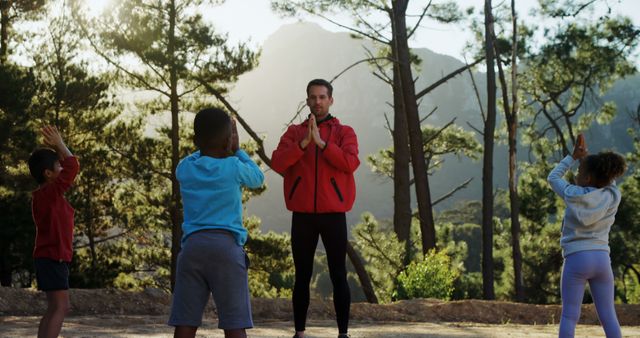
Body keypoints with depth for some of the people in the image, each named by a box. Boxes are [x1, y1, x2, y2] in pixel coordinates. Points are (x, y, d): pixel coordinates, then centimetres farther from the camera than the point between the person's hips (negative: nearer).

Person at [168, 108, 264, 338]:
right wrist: (236, 150, 31)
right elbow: (257, 178, 23)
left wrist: (208, 145, 34)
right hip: (227, 245, -3)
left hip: (192, 246, 3)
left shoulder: (184, 168, 11)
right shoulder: (233, 167, 0)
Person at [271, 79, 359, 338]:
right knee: (302, 276, 6)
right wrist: (304, 143, -18)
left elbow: (350, 163, -13)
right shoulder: (294, 132, 10)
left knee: (338, 275, 0)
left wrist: (321, 142, -19)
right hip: (302, 215, 2)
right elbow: (277, 163, -6)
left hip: (333, 214, -2)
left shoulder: (344, 132, 5)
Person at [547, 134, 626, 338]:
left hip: (576, 260, -2)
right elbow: (605, 180, 22)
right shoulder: (612, 197, -2)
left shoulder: (573, 194, -6)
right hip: (601, 259, 3)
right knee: (608, 316, 5)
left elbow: (553, 178, 14)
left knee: (569, 316, -1)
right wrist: (585, 157, 19)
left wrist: (573, 156, 18)